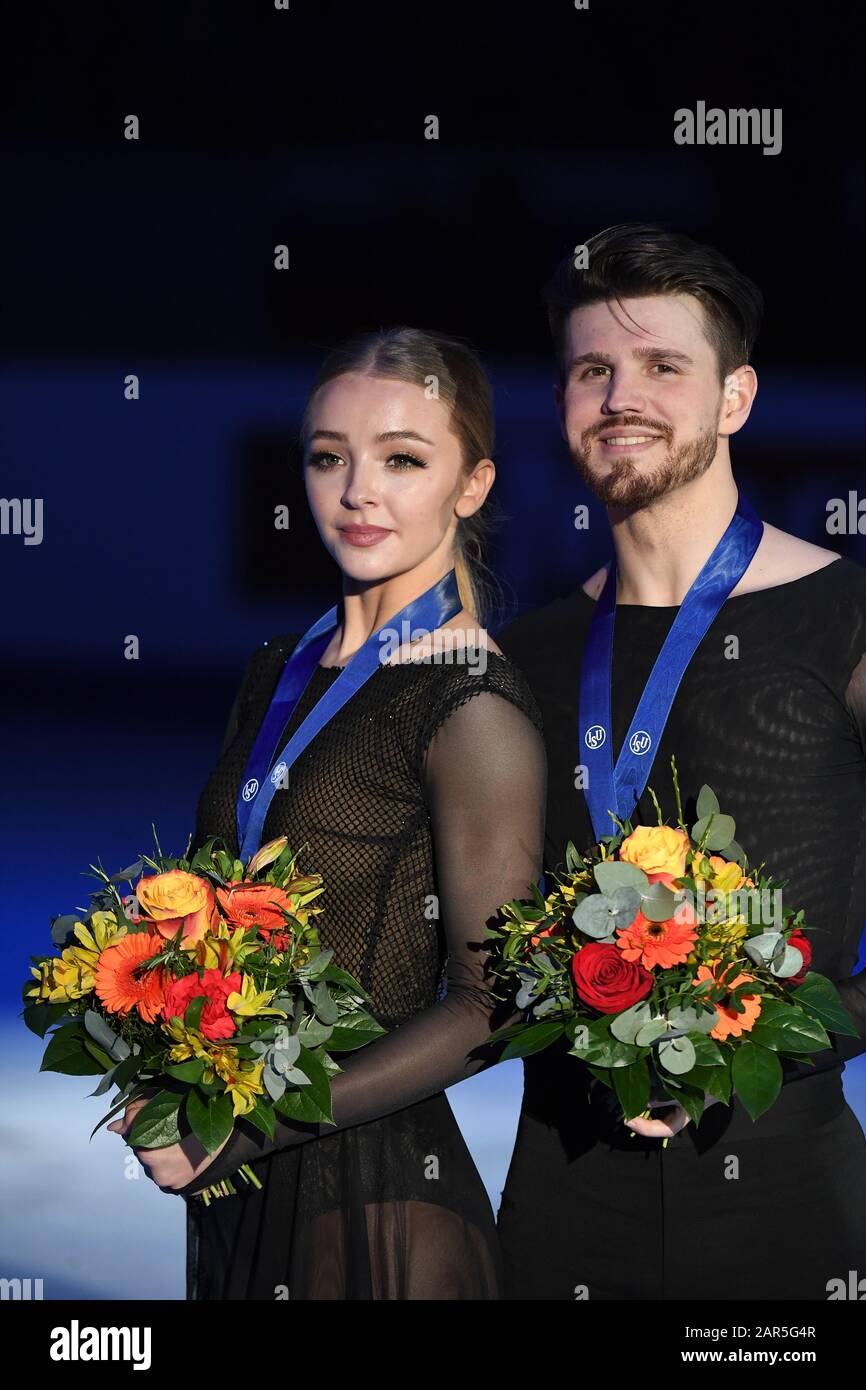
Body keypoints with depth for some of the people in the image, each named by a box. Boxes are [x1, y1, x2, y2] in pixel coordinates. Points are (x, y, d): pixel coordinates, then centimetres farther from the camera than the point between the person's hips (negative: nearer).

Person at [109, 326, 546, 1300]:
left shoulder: (475, 711, -14)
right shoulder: (279, 674, 9)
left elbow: (488, 1007, -16)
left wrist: (246, 1127, -15)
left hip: (372, 1195, -7)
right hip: (235, 1189, 7)